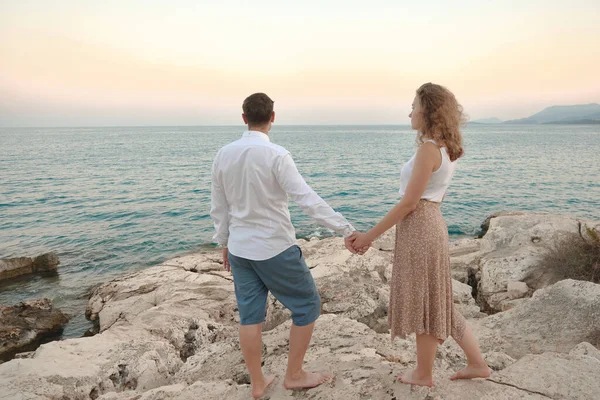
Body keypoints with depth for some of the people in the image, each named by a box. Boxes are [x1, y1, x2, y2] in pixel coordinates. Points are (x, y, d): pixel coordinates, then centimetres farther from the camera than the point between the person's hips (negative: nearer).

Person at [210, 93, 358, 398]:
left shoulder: (223, 155, 1)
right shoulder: (276, 155, -17)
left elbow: (219, 207, 8)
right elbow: (307, 199, -22)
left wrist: (224, 242, 21)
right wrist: (346, 229, -19)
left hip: (239, 248, 6)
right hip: (275, 249, -6)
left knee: (249, 315, 14)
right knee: (307, 306, 14)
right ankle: (294, 375, 25)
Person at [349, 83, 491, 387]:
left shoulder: (429, 148, -17)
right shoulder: (446, 148, 13)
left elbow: (408, 203, -19)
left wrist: (370, 235, -12)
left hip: (419, 226, -10)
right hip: (429, 223, 10)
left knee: (423, 302, 7)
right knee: (434, 301, 20)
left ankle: (424, 374, 26)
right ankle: (477, 363, 30)